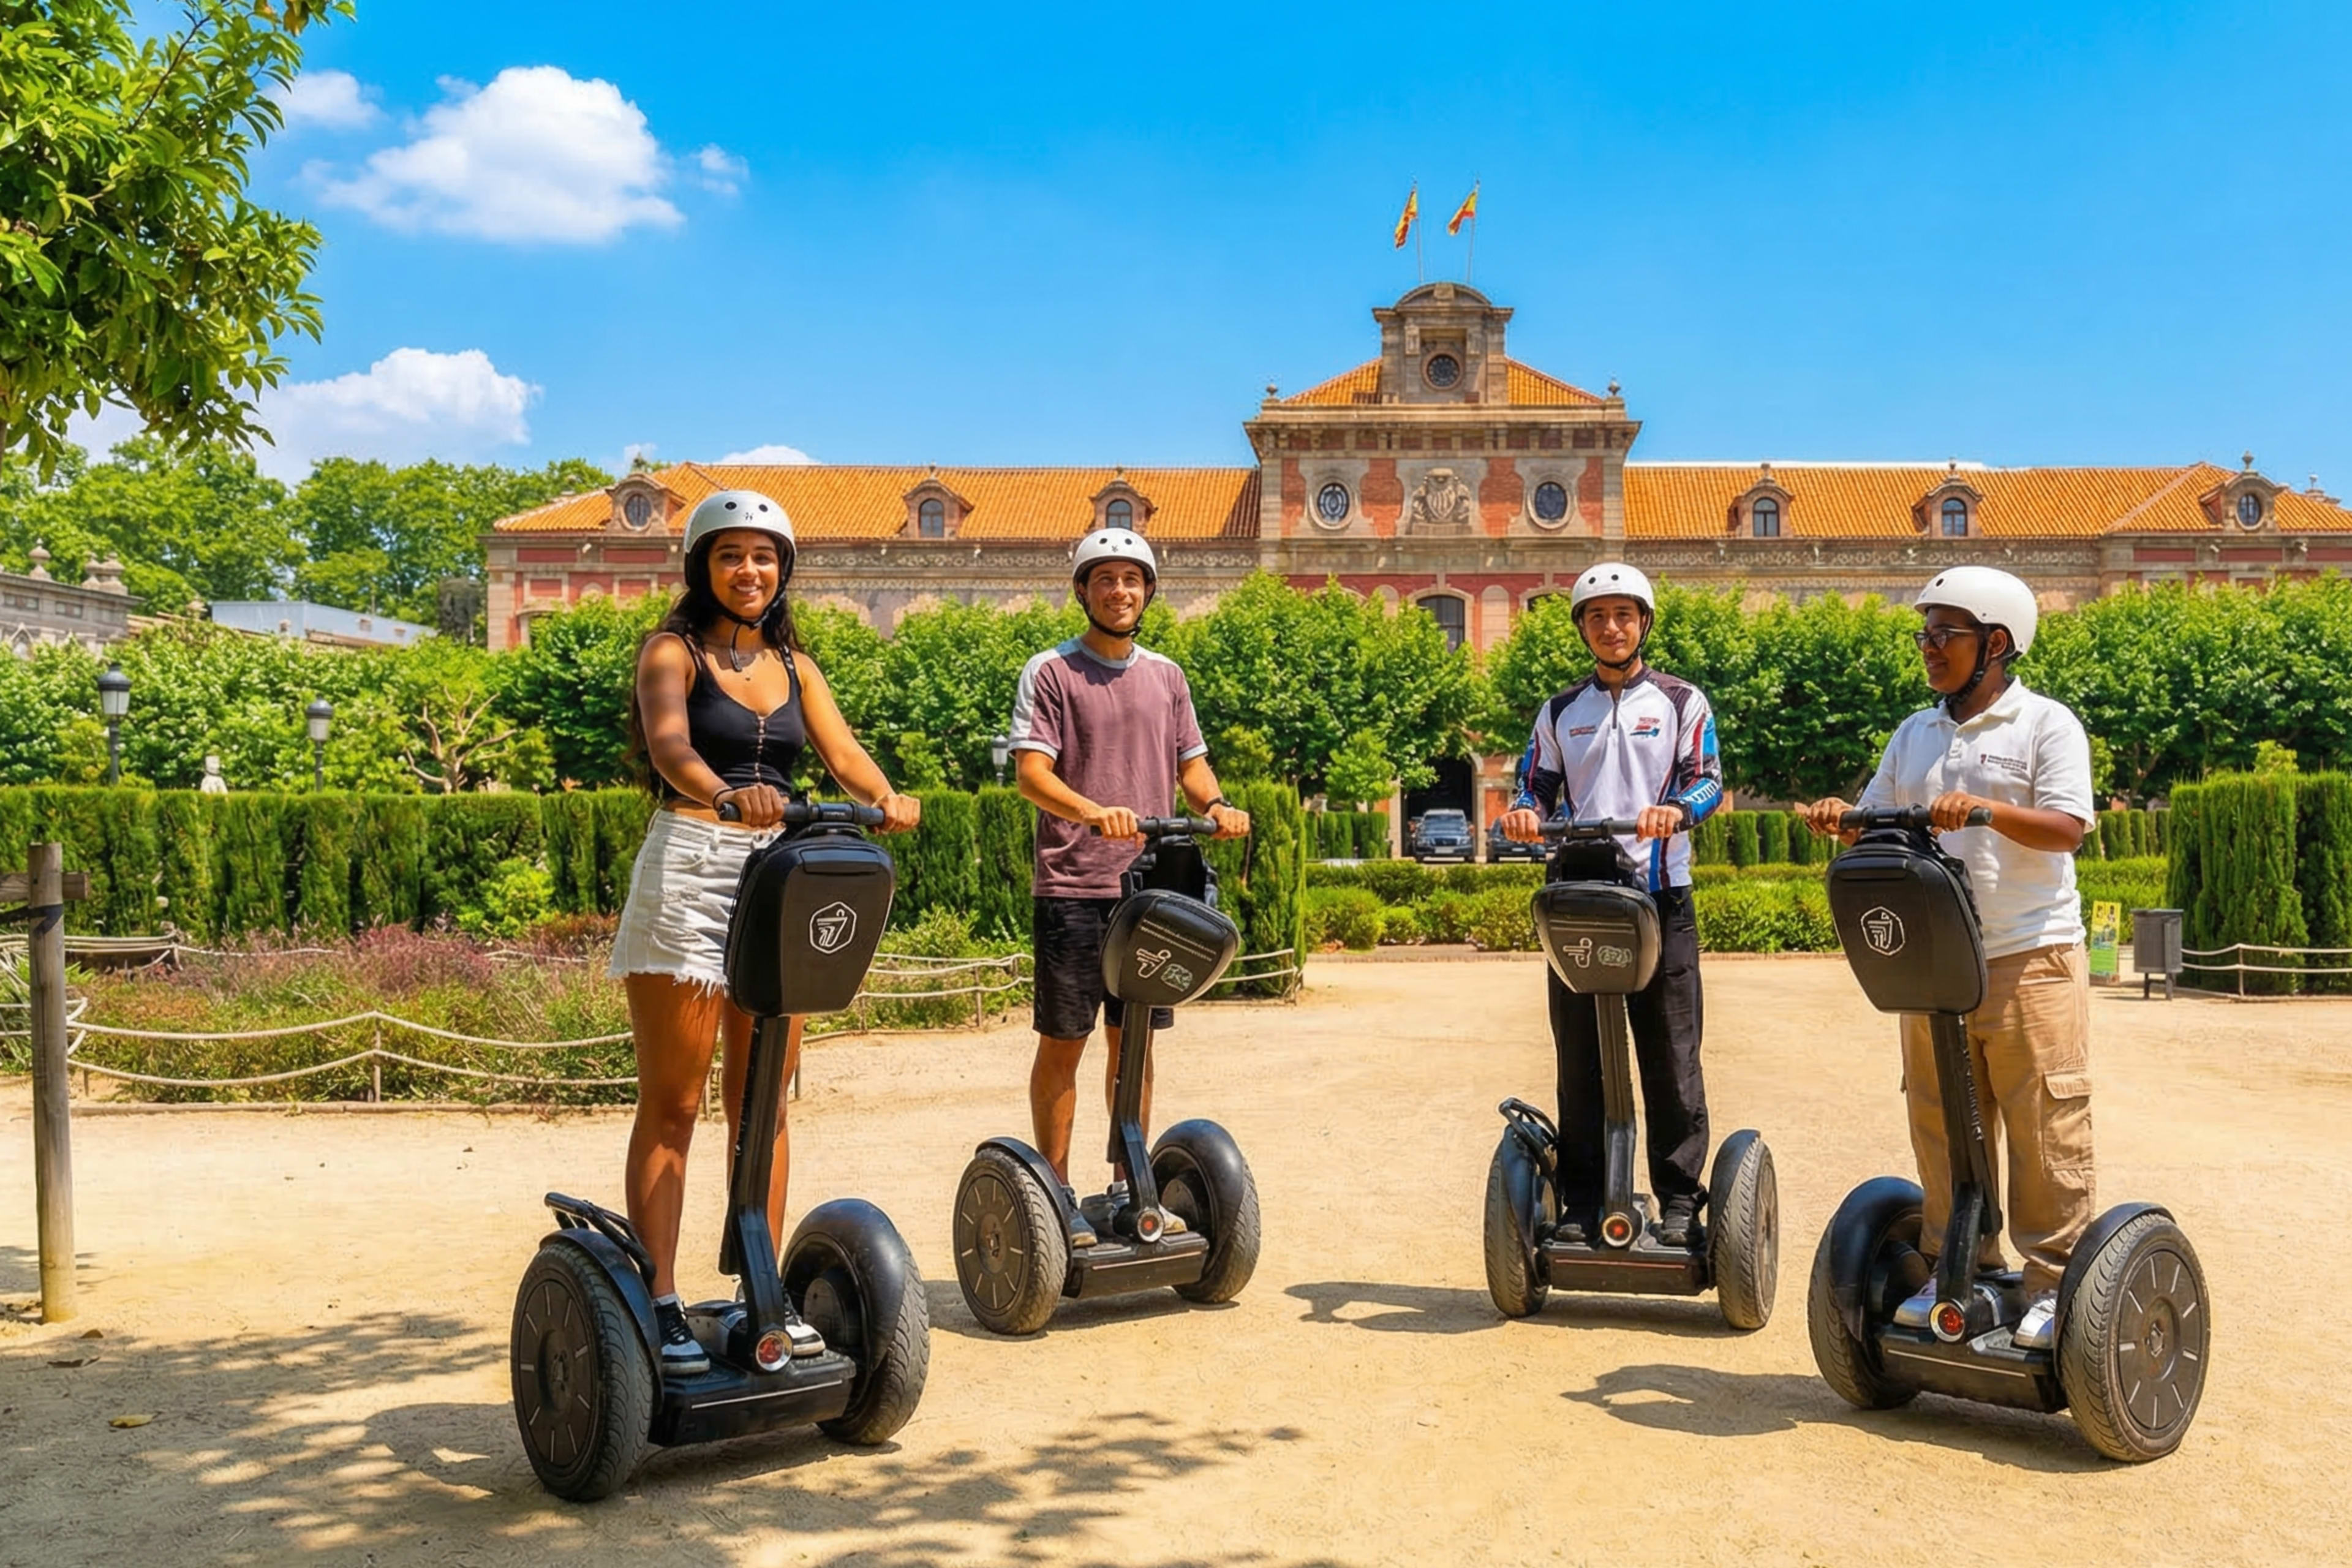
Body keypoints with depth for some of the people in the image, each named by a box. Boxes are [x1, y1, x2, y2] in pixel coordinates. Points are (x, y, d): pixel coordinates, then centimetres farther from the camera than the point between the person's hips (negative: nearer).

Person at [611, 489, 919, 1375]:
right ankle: (659, 1304, 2)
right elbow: (670, 746, -20)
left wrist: (887, 798, -22)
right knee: (671, 1105, -2)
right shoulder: (673, 651, 0)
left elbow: (841, 750, 1)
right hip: (688, 868, -5)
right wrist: (729, 796, -41)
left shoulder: (794, 666, 15)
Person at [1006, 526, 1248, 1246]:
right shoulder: (1050, 672, -2)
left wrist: (1214, 803, -5)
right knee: (1063, 1041, 1)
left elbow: (1190, 760, 17)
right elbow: (1031, 772, -10)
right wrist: (1092, 811, -28)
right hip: (1072, 888, -4)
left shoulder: (1166, 676, 14)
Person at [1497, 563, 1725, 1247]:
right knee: (1579, 1056, 4)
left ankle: (1680, 1198, 5)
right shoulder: (1560, 712, 18)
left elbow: (1708, 780, 1)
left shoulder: (1682, 702, 10)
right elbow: (1540, 786, 13)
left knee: (1670, 1054, -2)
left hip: (1660, 893, -2)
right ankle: (1581, 1199, 10)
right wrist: (1524, 812, -10)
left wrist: (1675, 810, -20)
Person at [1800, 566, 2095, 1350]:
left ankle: (2054, 1282, 8)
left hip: (2031, 960, -5)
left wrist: (1986, 810, -27)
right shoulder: (1915, 735, 15)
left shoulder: (2046, 725, -2)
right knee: (1942, 1123, 9)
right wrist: (1841, 818, -3)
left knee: (2043, 1125, -3)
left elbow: (2067, 828, -12)